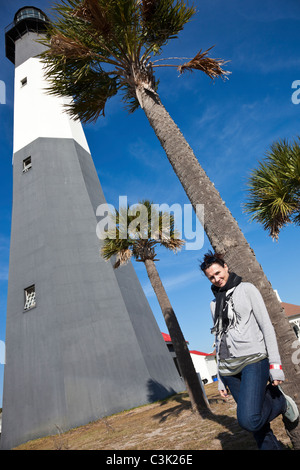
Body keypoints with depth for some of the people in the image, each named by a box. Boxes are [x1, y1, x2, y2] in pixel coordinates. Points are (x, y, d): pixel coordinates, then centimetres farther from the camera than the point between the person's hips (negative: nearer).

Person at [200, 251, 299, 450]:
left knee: (248, 419, -18)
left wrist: (275, 364, -11)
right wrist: (221, 379, 17)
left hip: (253, 359, -5)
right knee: (258, 424, 3)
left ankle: (280, 402, 7)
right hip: (229, 368, 5)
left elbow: (267, 326, -2)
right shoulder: (214, 303, 17)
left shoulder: (246, 289, 3)